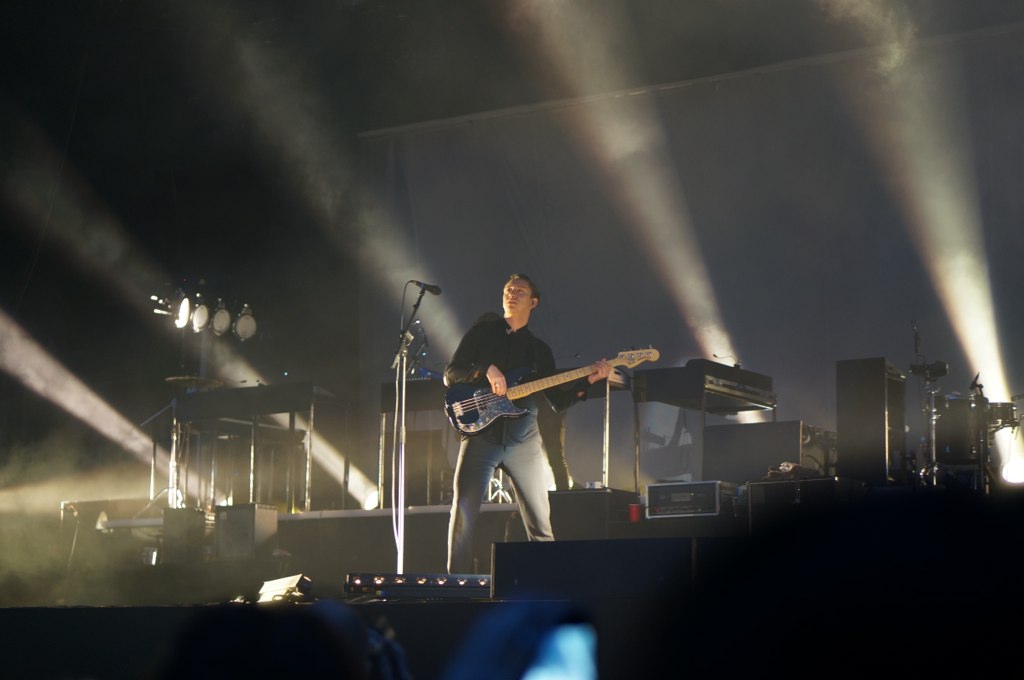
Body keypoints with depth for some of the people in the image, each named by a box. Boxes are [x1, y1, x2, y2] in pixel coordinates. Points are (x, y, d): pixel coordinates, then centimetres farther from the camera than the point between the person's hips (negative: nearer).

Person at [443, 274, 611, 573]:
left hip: (523, 441, 3)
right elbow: (450, 374, 2)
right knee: (463, 515, -10)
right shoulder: (482, 332, 11)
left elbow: (559, 400, 13)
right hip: (481, 435, -2)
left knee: (540, 521, 0)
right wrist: (486, 370, -13)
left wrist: (588, 380, -1)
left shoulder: (539, 349, 17)